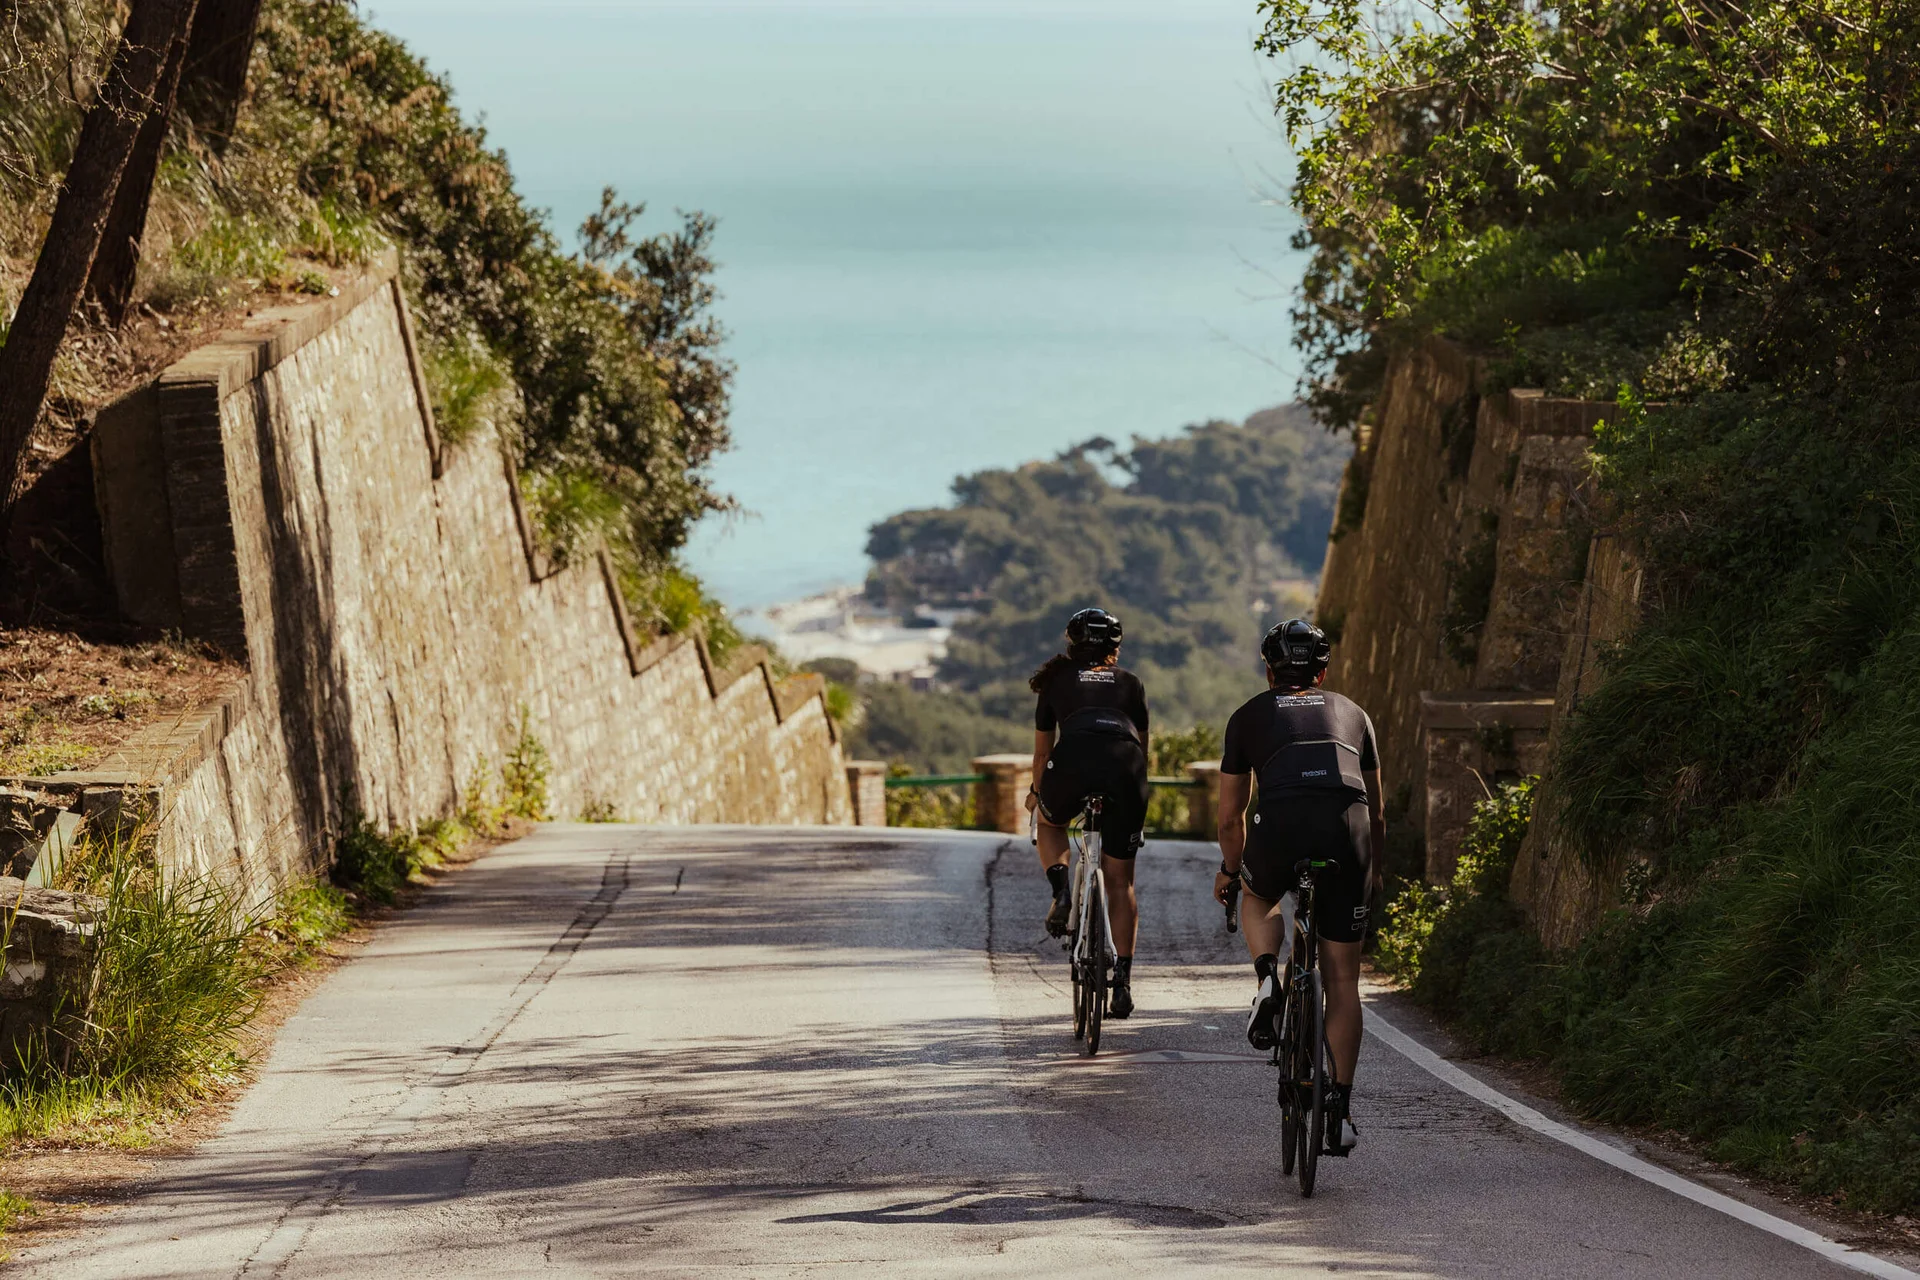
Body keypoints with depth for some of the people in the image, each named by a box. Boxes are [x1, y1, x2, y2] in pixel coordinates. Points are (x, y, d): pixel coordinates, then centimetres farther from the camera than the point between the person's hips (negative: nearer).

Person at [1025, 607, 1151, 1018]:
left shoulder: (1057, 679, 27)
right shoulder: (1131, 683, 29)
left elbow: (1042, 750, 33)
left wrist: (1036, 792, 49)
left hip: (1073, 758, -1)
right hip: (1125, 767, 1)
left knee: (1049, 823, 34)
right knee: (1120, 882, 12)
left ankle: (1061, 891, 7)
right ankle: (1123, 980, 8)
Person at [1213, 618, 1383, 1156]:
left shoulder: (1250, 715, 25)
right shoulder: (1351, 713, 30)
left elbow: (1230, 816, 27)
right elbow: (1375, 810, 38)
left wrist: (1230, 872, 45)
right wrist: (1374, 869, 55)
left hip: (1282, 824, -1)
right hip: (1348, 832, 1)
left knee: (1258, 900, 35)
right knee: (1342, 979, 12)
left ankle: (1268, 980, 6)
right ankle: (1340, 1108, 8)